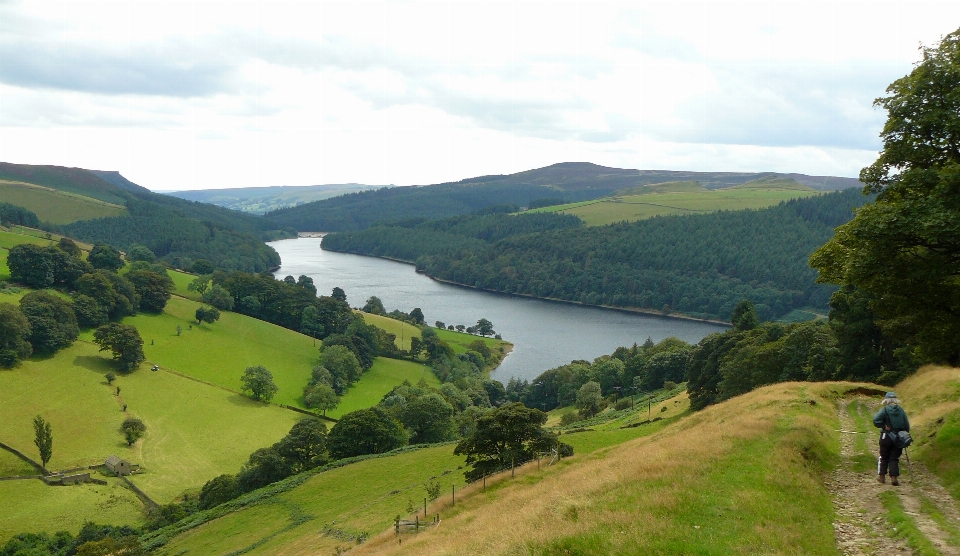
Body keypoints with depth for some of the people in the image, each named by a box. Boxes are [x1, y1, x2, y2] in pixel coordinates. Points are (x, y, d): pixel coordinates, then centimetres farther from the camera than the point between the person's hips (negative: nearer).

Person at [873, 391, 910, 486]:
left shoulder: (885, 410, -9)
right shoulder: (901, 411, 1)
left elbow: (876, 420, -24)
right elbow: (907, 425, 5)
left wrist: (883, 426, -11)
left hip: (886, 436, -2)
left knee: (884, 457, 11)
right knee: (894, 458, 7)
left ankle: (881, 476, 19)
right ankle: (894, 477, -1)